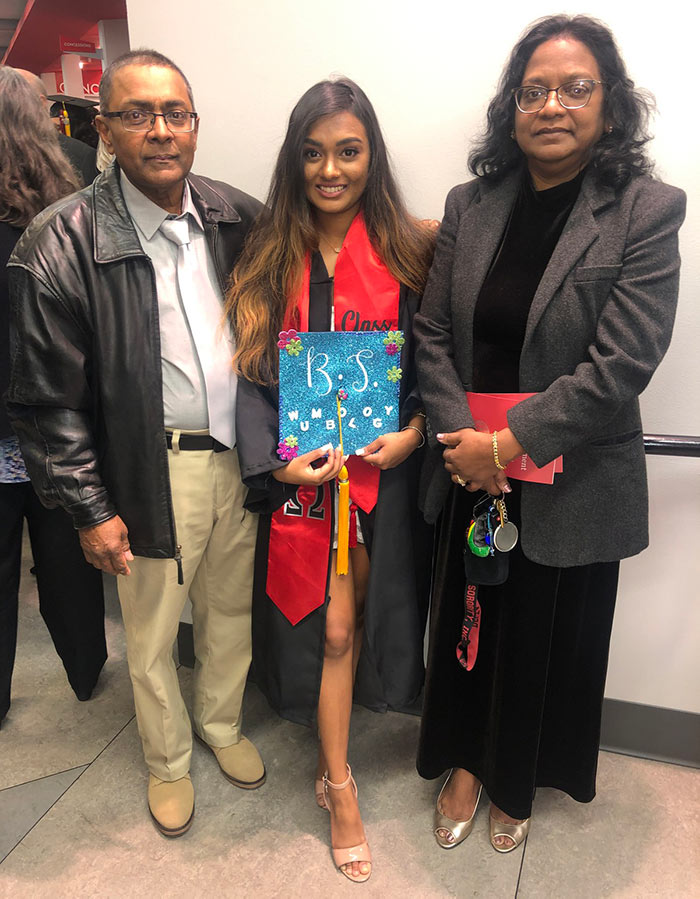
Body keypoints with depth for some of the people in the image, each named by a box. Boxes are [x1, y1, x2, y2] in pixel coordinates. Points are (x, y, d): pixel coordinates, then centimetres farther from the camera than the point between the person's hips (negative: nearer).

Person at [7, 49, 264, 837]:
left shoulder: (239, 218, 1)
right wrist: (89, 508, -9)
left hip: (239, 458, 4)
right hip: (153, 472, -3)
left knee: (231, 612, 21)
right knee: (151, 637, 15)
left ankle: (222, 724, 49)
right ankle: (167, 759, 43)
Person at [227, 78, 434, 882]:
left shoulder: (408, 254, 0)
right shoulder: (268, 259, 1)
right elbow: (250, 376, -2)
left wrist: (412, 433, -14)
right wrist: (277, 461, -13)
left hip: (385, 469, 1)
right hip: (303, 472, -1)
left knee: (358, 620, 14)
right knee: (332, 626, 6)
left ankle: (329, 759, 40)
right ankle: (339, 788, 27)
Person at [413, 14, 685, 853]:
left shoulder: (646, 211, -10)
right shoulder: (470, 205, 2)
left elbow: (622, 362, -17)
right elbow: (431, 332, 0)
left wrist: (509, 442, -19)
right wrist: (458, 437, -12)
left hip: (571, 486, -3)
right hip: (469, 473, 3)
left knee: (544, 637, 16)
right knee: (465, 623, 17)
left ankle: (516, 783, 45)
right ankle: (465, 764, 45)